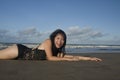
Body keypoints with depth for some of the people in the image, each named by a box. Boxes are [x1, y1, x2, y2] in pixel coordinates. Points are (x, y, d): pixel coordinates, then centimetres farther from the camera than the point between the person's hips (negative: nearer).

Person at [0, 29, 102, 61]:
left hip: (23, 52, 6)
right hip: (19, 50, -6)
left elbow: (73, 56, -1)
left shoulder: (57, 52, 0)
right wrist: (67, 59, -26)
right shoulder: (48, 42, -20)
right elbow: (50, 58, -27)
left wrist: (89, 58, -5)